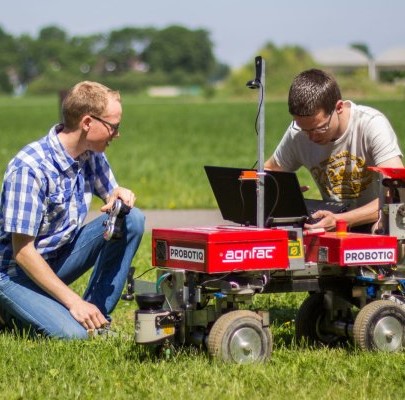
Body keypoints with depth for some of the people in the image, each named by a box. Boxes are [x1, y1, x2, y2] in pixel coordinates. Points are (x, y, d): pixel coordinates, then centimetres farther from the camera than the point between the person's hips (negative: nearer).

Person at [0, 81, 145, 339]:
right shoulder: (30, 168, -26)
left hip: (63, 254, 7)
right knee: (73, 333, -30)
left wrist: (119, 195, -13)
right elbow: (23, 252, -24)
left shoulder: (92, 156, -2)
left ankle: (98, 317, -5)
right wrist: (73, 301, -26)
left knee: (132, 219, -11)